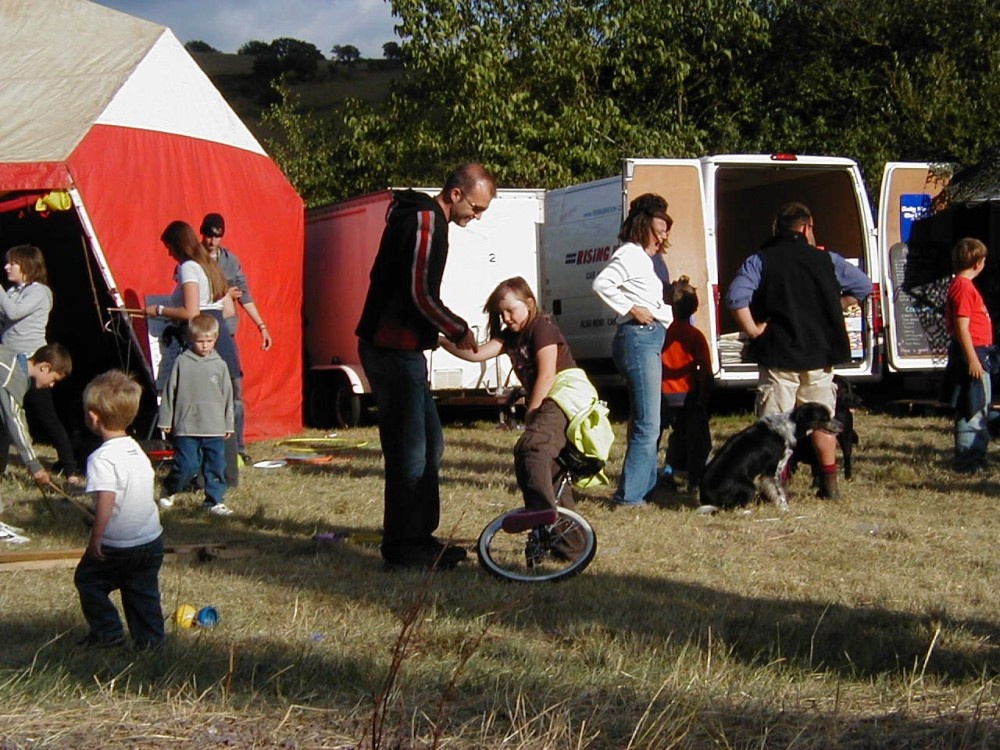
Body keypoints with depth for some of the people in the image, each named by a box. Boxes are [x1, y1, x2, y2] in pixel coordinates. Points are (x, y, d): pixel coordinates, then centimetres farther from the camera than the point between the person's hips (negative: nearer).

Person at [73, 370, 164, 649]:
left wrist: (96, 537, -21)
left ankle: (107, 631, 15)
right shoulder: (138, 451, 8)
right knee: (143, 590, 17)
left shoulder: (102, 458, -19)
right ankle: (150, 638, 17)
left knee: (87, 579, 14)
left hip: (118, 547, -7)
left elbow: (106, 500, -28)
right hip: (152, 540, 7)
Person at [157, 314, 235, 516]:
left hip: (214, 428, 2)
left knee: (216, 465, 2)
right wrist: (166, 420, 5)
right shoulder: (182, 362, 0)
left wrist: (228, 424, 13)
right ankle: (168, 491, 22)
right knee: (186, 466, -4)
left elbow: (227, 396, 12)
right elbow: (169, 392, 5)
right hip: (186, 427, -2)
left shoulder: (219, 365, 5)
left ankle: (214, 501, 12)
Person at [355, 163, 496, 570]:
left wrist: (444, 330, 15)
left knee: (428, 443, 16)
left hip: (397, 348, 11)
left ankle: (419, 536, 22)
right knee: (409, 449, -6)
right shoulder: (426, 222, -15)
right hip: (394, 350, -11)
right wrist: (458, 330, -8)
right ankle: (402, 547, 0)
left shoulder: (420, 217, 18)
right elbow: (420, 295, -21)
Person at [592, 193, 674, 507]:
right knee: (647, 424, -11)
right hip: (638, 338, -11)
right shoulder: (630, 253, -9)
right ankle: (630, 494, -9)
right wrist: (632, 309, -20)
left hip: (650, 340, 11)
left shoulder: (645, 257, 22)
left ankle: (645, 487, 24)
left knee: (645, 422, 16)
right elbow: (602, 283, -24)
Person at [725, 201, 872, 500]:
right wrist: (832, 310, 15)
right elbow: (863, 287, 12)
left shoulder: (759, 261, -3)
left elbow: (736, 297, -18)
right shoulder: (827, 260, 5)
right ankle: (829, 483, 17)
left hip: (777, 356, -2)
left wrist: (752, 330, -8)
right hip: (819, 356, 3)